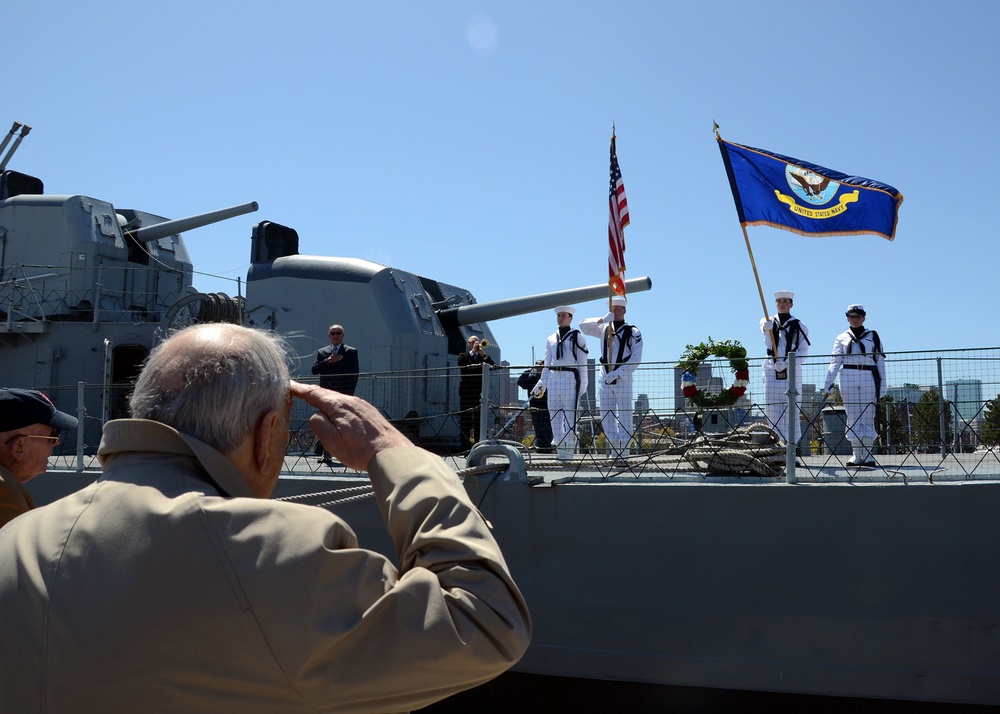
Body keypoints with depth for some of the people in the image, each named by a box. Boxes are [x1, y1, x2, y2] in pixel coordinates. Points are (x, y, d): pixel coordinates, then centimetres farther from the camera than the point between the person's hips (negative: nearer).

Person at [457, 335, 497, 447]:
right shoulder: (464, 356, 14)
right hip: (467, 392, -1)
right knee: (466, 418, -3)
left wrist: (483, 354, -9)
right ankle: (465, 444, -2)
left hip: (480, 392, 1)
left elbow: (494, 366, 1)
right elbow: (460, 363, -10)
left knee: (479, 419, -2)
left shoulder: (484, 356, 18)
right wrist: (472, 352, -12)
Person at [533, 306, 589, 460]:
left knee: (570, 415, -8)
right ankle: (559, 447, 10)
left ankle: (569, 449, -4)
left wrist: (583, 385, -5)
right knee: (554, 415, 4)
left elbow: (582, 363, 1)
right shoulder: (550, 339, 17)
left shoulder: (577, 337, 4)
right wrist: (541, 384, 13)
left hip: (570, 378, -5)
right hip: (553, 379, 5)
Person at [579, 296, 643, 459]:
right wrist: (602, 320, -8)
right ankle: (614, 451, 11)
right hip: (605, 377, 5)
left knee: (624, 415, -5)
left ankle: (624, 453, -4)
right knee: (606, 416, 5)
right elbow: (583, 325, 7)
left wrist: (618, 373, -14)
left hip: (623, 378, -5)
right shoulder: (604, 329, 14)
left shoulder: (632, 332, 1)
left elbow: (636, 358, -6)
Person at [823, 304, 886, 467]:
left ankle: (868, 454, 4)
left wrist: (882, 387, 2)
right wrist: (828, 385, -8)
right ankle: (856, 455, 5)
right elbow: (835, 362, 2)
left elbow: (880, 362, 7)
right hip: (848, 378, 1)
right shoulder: (841, 338, 9)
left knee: (868, 417, 0)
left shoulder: (873, 336, 9)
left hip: (868, 379, 0)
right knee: (853, 417, 2)